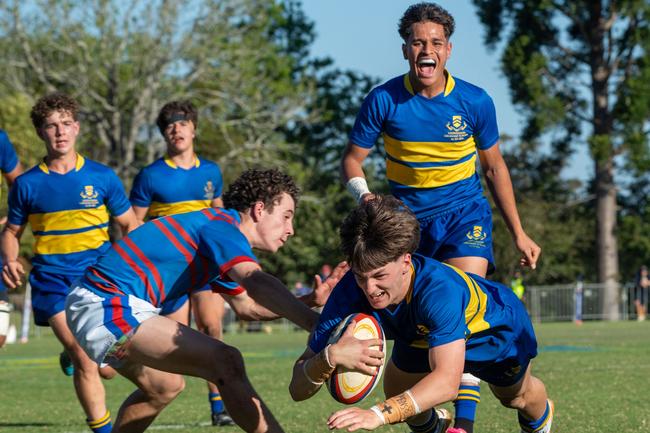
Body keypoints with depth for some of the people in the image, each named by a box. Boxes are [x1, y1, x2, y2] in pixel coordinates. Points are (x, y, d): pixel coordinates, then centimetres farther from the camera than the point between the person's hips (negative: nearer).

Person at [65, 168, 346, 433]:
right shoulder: (222, 227, -12)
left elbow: (245, 306, 29)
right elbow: (256, 282, -31)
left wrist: (310, 300, 17)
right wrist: (317, 325, -41)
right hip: (109, 308, -11)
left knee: (164, 386, 31)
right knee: (225, 362, -21)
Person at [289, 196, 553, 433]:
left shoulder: (440, 289, -51)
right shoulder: (349, 292, -39)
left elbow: (447, 381, -59)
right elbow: (298, 389, -40)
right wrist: (330, 356, -63)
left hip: (496, 325, -3)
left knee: (517, 397, 21)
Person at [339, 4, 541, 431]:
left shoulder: (475, 102, -10)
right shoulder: (383, 100, -12)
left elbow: (495, 166, 5)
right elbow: (353, 158, -1)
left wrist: (518, 233, 7)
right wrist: (364, 194, -24)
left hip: (464, 213, -2)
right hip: (407, 216, 2)